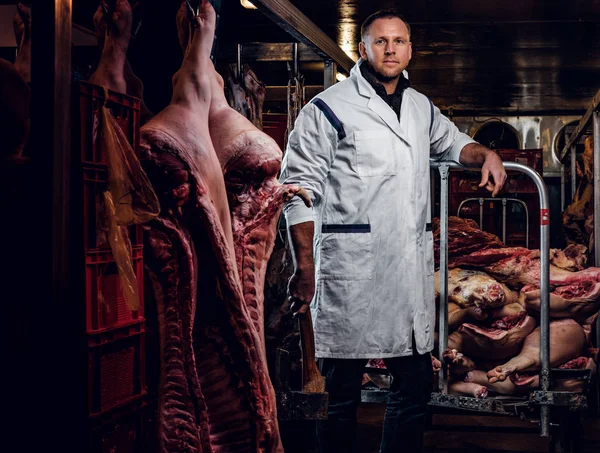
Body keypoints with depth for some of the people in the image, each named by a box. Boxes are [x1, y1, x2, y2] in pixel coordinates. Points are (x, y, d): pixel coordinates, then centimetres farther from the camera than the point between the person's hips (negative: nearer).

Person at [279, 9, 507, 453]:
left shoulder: (422, 109, 16)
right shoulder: (329, 109, -4)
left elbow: (452, 142, 37)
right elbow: (299, 191, -6)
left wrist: (487, 155, 14)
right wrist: (304, 268, -11)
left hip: (412, 266, 6)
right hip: (350, 268, -6)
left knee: (416, 383, 11)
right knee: (342, 390, 0)